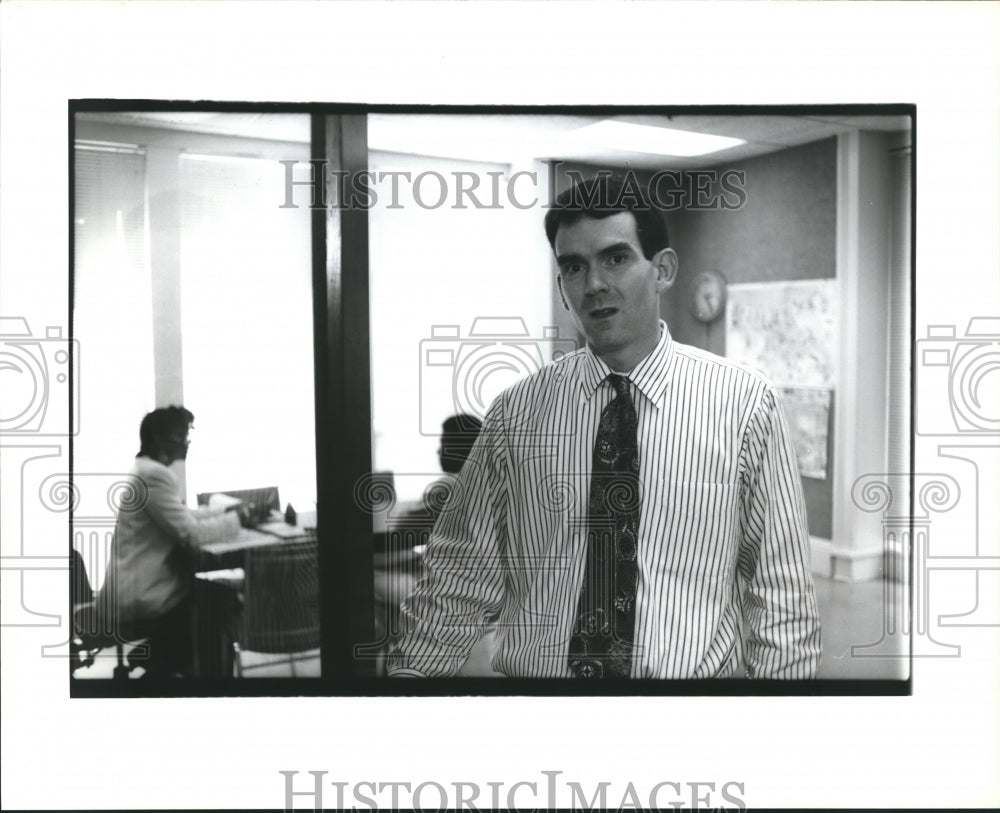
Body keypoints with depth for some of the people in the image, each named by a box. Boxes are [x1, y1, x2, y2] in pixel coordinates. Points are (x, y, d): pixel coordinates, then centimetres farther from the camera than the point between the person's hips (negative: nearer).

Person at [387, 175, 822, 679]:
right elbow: (460, 578, -2)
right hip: (533, 672, 1)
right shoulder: (516, 414, -3)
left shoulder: (744, 403, -6)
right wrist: (409, 671, -10)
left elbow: (780, 590, -5)